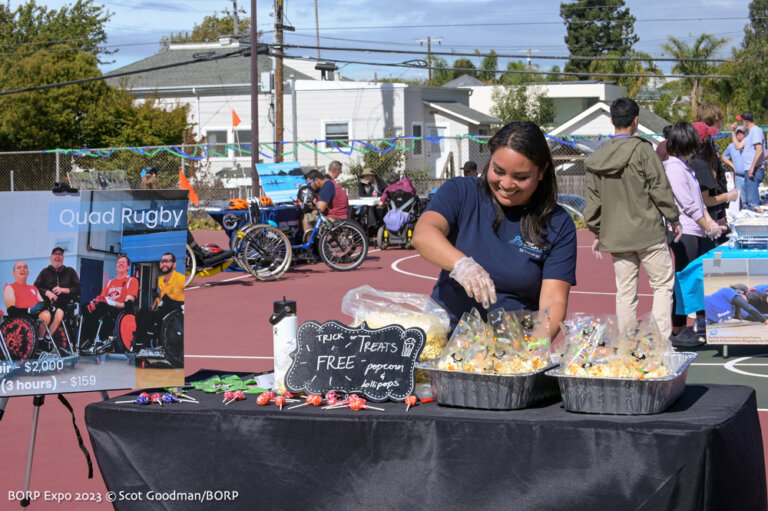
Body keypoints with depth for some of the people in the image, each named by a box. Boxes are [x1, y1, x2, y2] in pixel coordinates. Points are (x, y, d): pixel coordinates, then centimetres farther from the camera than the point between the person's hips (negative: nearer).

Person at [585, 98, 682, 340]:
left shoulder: (596, 159, 6)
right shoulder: (642, 149, -9)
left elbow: (592, 200, 9)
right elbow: (660, 188, -9)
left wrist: (596, 232, 18)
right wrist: (673, 218, 3)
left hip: (616, 237, 5)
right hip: (648, 232, -4)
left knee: (625, 292, 9)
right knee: (663, 284, 6)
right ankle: (661, 338, -1)